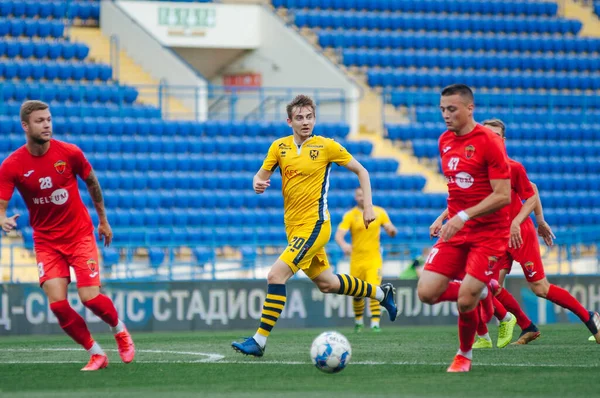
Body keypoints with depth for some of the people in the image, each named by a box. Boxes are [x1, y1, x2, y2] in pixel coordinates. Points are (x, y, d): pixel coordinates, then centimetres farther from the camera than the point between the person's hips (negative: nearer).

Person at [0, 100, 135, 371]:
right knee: (58, 304, -13)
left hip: (79, 234, -1)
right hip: (46, 242, 1)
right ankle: (96, 354, 5)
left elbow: (92, 183, 8)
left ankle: (120, 331, 21)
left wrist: (103, 221, 15)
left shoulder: (69, 153, -10)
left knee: (90, 297, -12)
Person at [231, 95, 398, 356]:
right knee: (326, 284, 17)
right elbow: (262, 175, 11)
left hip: (314, 225, -6)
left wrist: (368, 206, -4)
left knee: (276, 275, -19)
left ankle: (260, 340, -16)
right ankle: (381, 293, 39)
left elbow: (361, 171, 4)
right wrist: (257, 183, -13)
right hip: (293, 227, 6)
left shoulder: (327, 146, -6)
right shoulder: (279, 146, 5)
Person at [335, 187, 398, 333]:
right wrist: (343, 245, -35)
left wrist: (392, 230, -16)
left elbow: (391, 231, 10)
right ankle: (358, 321, 31)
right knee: (357, 294, 8)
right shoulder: (350, 215, -3)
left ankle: (375, 323, -17)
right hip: (356, 259, 1)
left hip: (374, 259, 0)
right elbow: (339, 235, -13)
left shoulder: (379, 212, 4)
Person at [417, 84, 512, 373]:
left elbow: (503, 196, -18)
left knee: (464, 302, -13)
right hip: (456, 231, 6)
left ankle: (465, 355, 16)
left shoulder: (489, 142, -14)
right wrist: (447, 217, 13)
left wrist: (464, 216, -24)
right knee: (427, 292, -9)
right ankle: (478, 292, 20)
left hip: (488, 233, -6)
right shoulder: (445, 141, 8)